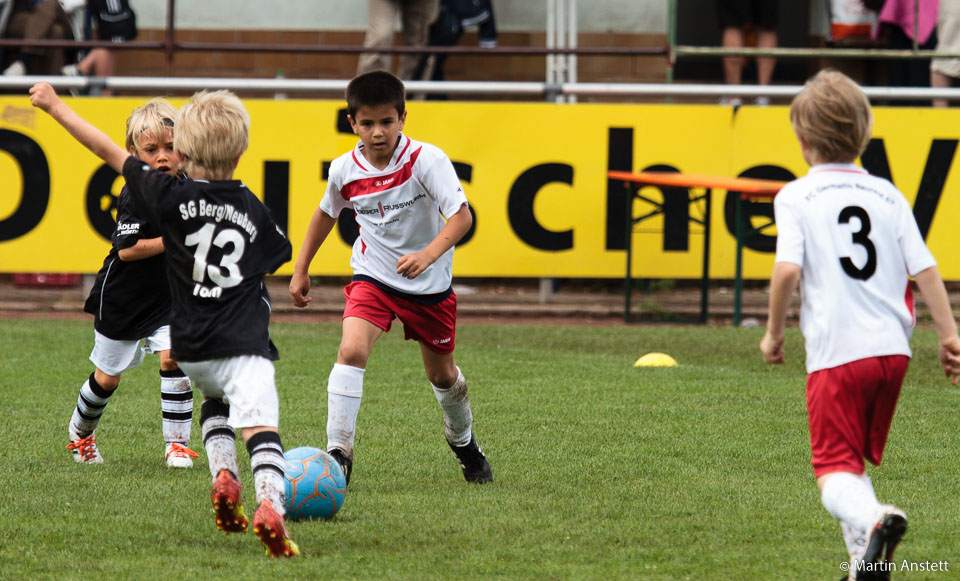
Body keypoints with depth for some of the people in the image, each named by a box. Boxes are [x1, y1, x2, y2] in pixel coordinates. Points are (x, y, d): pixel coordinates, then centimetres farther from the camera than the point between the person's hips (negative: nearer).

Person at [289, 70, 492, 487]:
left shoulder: (426, 160, -22)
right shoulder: (345, 170, -10)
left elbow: (461, 215, -27)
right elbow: (326, 213, 11)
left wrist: (427, 255, -43)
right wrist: (300, 270, 13)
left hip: (429, 283, -1)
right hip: (373, 276, 1)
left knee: (441, 374, 15)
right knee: (352, 348, -24)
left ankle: (463, 440, 45)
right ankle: (338, 453, -22)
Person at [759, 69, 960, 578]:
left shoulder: (796, 197, -3)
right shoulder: (888, 195, 10)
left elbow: (787, 269, -15)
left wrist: (774, 332, -1)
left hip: (835, 351, -5)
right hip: (892, 346, 5)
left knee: (834, 469, -3)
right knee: (857, 461, 21)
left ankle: (871, 519, -34)